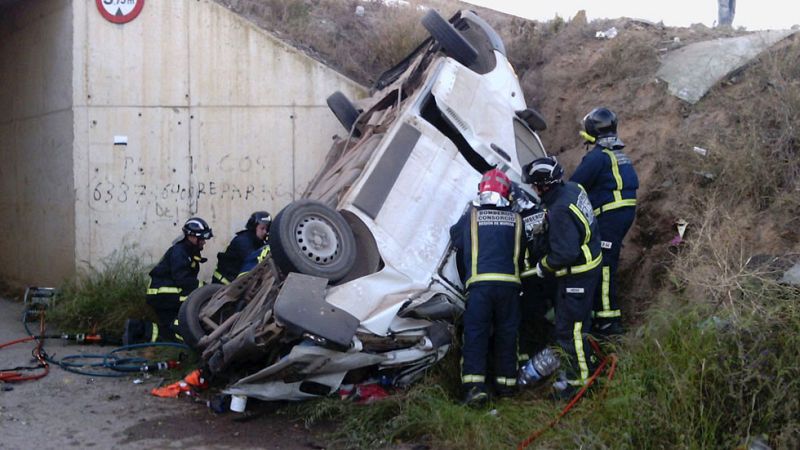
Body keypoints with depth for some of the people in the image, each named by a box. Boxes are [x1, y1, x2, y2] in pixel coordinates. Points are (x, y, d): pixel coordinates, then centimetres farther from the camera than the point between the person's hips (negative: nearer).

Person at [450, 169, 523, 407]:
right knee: (506, 333, 13)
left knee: (475, 333, -1)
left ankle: (475, 386, -12)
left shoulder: (471, 216, 5)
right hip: (509, 282, 2)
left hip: (479, 283, -2)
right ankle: (506, 383, 18)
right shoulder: (516, 219, 9)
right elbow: (522, 251, 16)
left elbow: (455, 237, 19)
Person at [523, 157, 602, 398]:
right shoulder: (572, 188, -2)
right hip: (589, 260, 10)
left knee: (569, 329, 0)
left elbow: (565, 253, -30)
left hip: (577, 274, -10)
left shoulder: (560, 211, -31)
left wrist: (543, 265, -14)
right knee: (578, 318, 27)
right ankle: (586, 359, 45)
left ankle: (580, 379, 12)